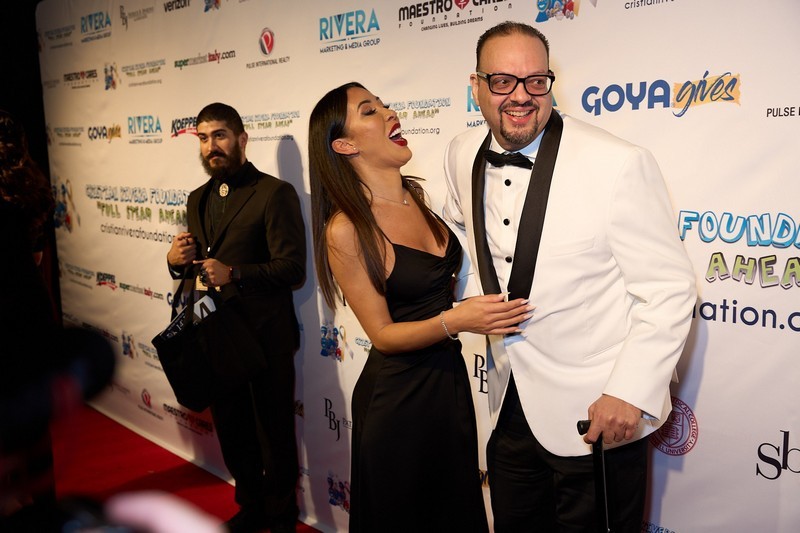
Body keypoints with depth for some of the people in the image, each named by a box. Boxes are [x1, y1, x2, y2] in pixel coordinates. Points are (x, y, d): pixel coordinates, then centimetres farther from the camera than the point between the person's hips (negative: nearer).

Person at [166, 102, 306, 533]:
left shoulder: (274, 193, -10)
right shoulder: (198, 199, 13)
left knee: (274, 433, 7)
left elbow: (292, 269, -17)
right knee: (230, 429, 19)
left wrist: (235, 273, -29)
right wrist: (176, 260, -3)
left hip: (265, 336, -7)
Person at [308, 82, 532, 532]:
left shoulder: (421, 196, 0)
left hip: (451, 379, 6)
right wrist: (455, 321, -28)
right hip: (397, 396, -6)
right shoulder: (346, 230, -19)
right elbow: (383, 334, -16)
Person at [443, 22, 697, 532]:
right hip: (510, 409, 6)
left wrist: (631, 394, -21)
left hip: (599, 414, -5)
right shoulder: (462, 155, -1)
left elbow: (669, 289, -15)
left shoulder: (619, 164, -18)